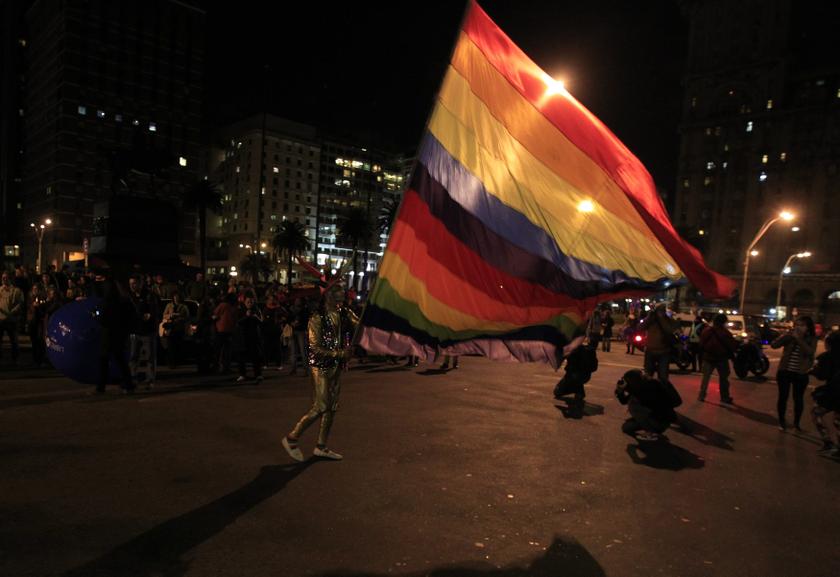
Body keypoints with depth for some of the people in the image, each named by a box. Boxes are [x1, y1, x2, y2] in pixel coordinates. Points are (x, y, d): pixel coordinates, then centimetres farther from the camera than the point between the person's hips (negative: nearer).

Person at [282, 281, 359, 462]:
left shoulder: (344, 314, 5)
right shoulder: (317, 318, -13)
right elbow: (316, 348, -17)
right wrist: (340, 353, -22)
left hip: (336, 366, 7)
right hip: (321, 366, -7)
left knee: (332, 407, 10)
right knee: (321, 406, -6)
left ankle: (321, 447, 22)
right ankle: (292, 438, 11)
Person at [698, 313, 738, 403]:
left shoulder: (706, 331, -2)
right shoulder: (725, 332, -14)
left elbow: (701, 344, 5)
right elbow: (733, 345, -9)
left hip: (708, 358, 2)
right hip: (722, 359, -2)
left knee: (706, 377, 9)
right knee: (723, 378, 11)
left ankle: (701, 396, 5)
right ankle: (725, 397, 15)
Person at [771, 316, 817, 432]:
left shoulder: (812, 339, -3)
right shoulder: (789, 336, -1)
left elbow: (809, 352, -22)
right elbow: (774, 345, -14)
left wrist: (798, 338, -24)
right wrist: (789, 335, -20)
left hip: (801, 374, 0)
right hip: (784, 372, 1)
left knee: (798, 399, 10)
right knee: (783, 397, 7)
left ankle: (796, 423, 27)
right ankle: (782, 422, 22)